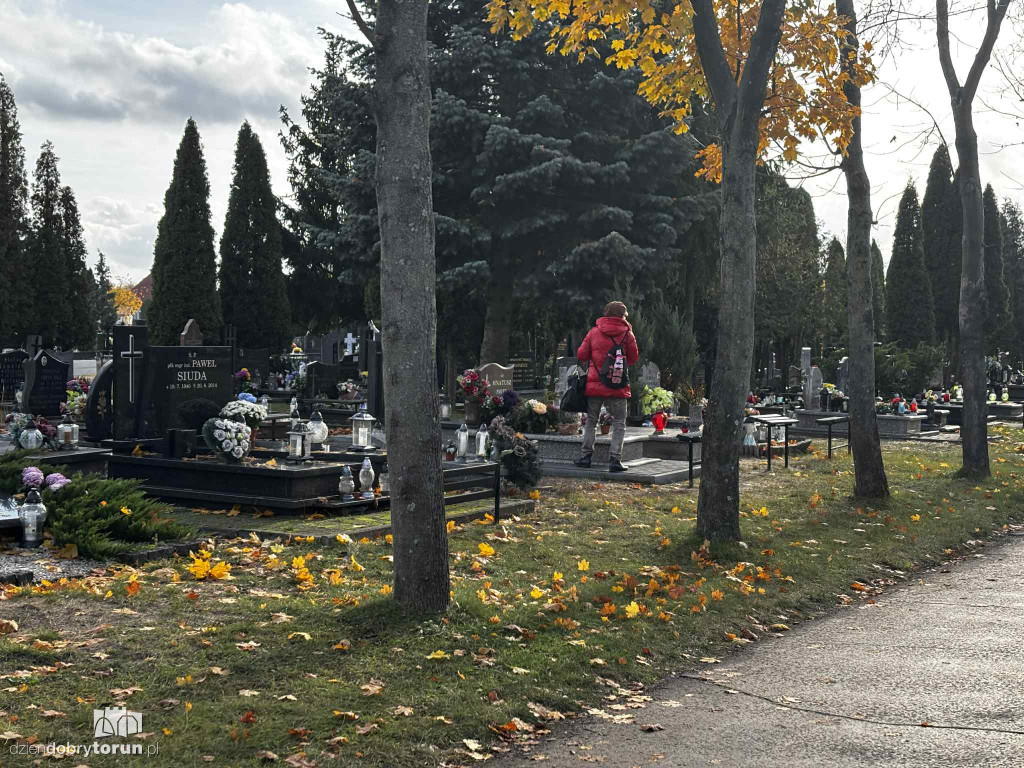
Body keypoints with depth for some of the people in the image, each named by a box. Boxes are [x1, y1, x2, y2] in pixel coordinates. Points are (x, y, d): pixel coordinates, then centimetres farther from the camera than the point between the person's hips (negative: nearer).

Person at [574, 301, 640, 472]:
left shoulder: (594, 331, 1)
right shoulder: (627, 333, -2)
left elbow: (581, 355, 3)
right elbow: (633, 359, 5)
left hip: (595, 385, 2)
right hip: (618, 387, -2)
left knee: (591, 421, 16)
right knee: (619, 424, 5)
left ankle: (586, 455, 13)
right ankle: (615, 458, -4)